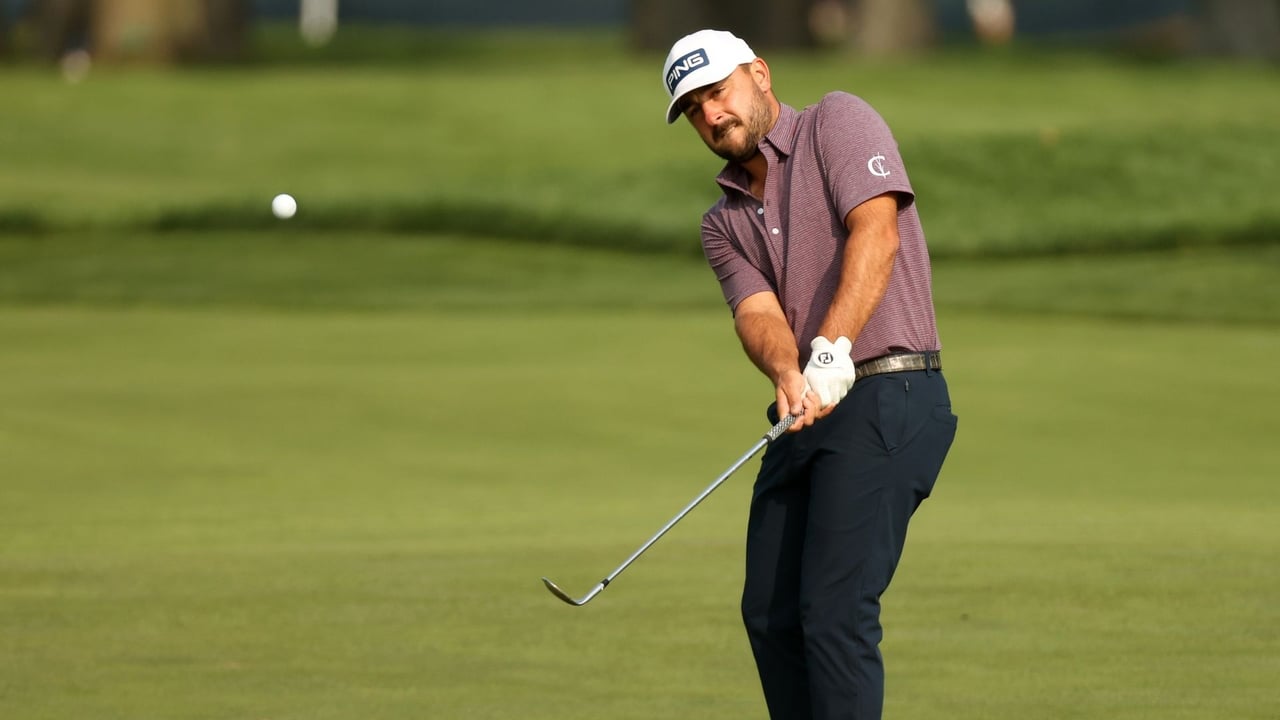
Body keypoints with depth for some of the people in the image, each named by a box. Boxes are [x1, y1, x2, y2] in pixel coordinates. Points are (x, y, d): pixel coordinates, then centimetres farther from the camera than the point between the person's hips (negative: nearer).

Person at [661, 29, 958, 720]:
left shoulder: (838, 122, -1)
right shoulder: (724, 222, 18)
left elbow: (875, 231, -17)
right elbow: (757, 312, -1)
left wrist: (833, 345, -30)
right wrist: (788, 375, -25)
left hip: (886, 399, -8)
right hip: (804, 417, 8)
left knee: (834, 607, -17)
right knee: (770, 614, 8)